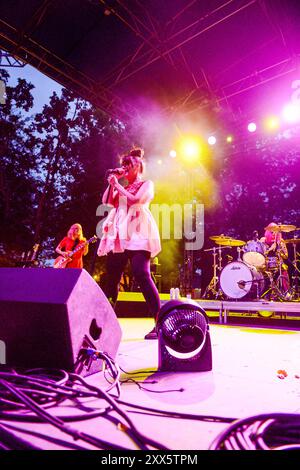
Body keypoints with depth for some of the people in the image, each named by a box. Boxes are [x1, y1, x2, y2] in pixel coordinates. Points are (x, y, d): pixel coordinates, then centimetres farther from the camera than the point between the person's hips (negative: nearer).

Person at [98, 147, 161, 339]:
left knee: (142, 274, -19)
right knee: (112, 278, 4)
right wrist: (112, 182, 13)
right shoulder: (122, 186, 28)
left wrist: (117, 185, 2)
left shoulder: (147, 183, 10)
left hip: (137, 233, -6)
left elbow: (135, 199, -8)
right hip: (119, 235, 7)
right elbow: (107, 200, 17)